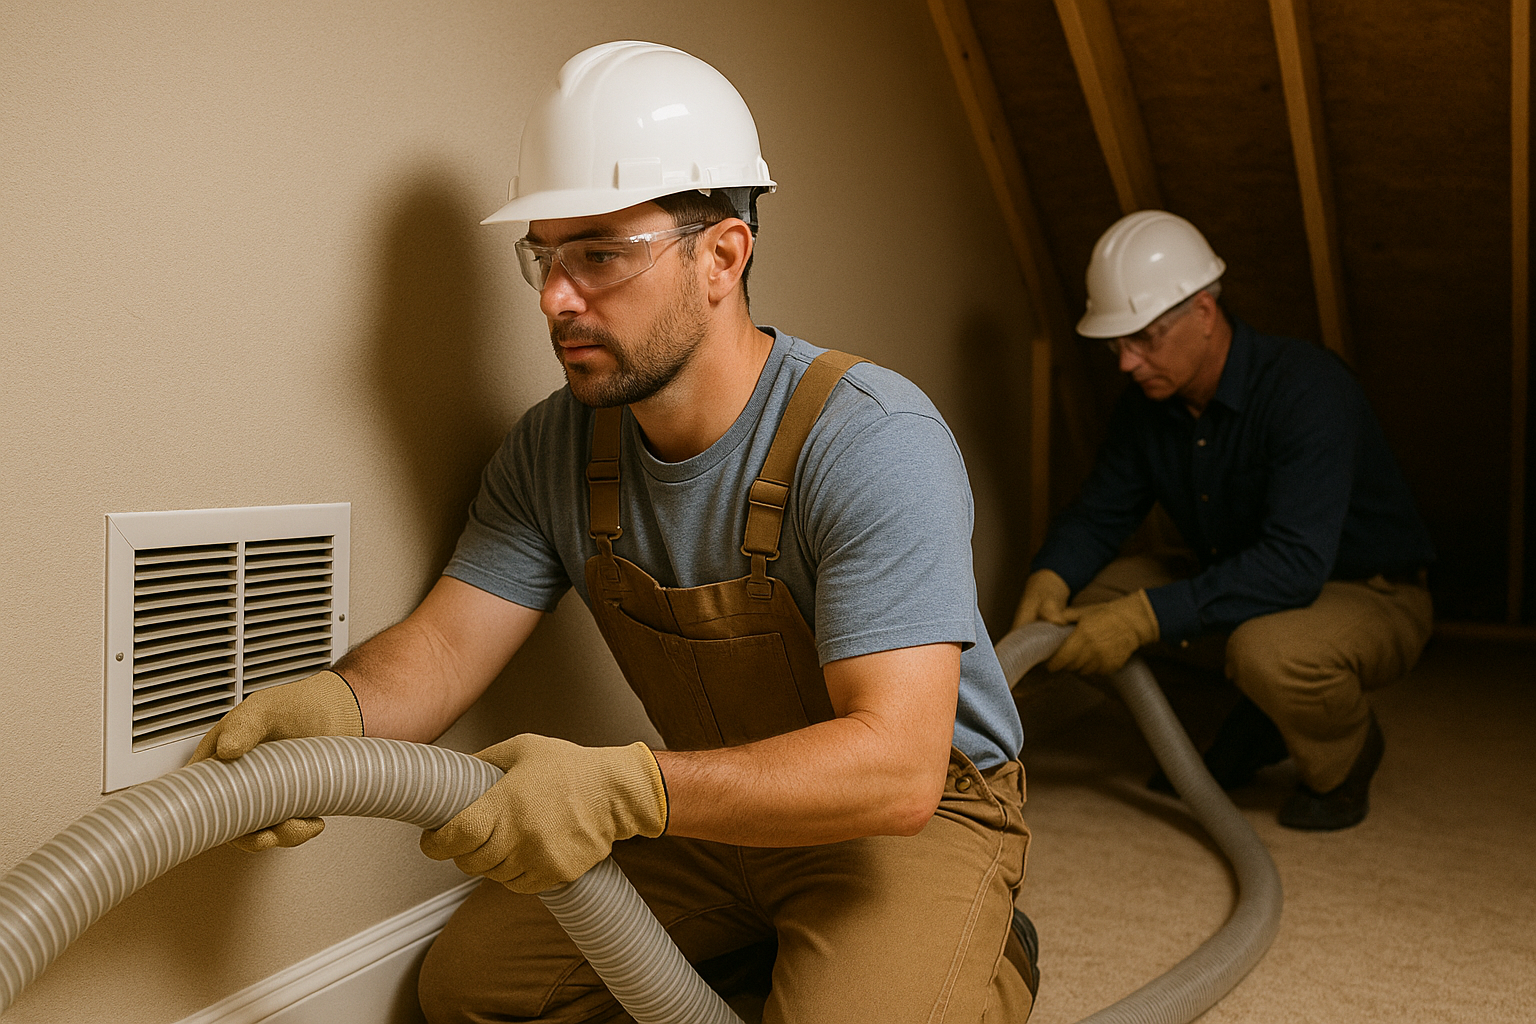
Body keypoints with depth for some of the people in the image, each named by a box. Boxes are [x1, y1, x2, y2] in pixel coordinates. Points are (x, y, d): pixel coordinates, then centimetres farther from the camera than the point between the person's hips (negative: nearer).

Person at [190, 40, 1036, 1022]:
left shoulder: (874, 445, -29)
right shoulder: (554, 447, -7)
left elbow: (896, 765, -35)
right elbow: (446, 638, -10)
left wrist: (626, 789, -47)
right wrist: (338, 706, -34)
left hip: (913, 814, -5)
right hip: (718, 807, 6)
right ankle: (754, 939, 21)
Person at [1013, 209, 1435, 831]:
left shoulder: (1307, 388, -30)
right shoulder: (1147, 403, -7)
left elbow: (1296, 563, -39)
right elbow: (1099, 513, 0)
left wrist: (1145, 617, -44)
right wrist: (1048, 581, -23)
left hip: (1367, 597, -7)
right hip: (1236, 582, 7)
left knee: (1269, 649, -40)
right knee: (1086, 599, -8)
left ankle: (1344, 760, -2)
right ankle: (1251, 732, 9)